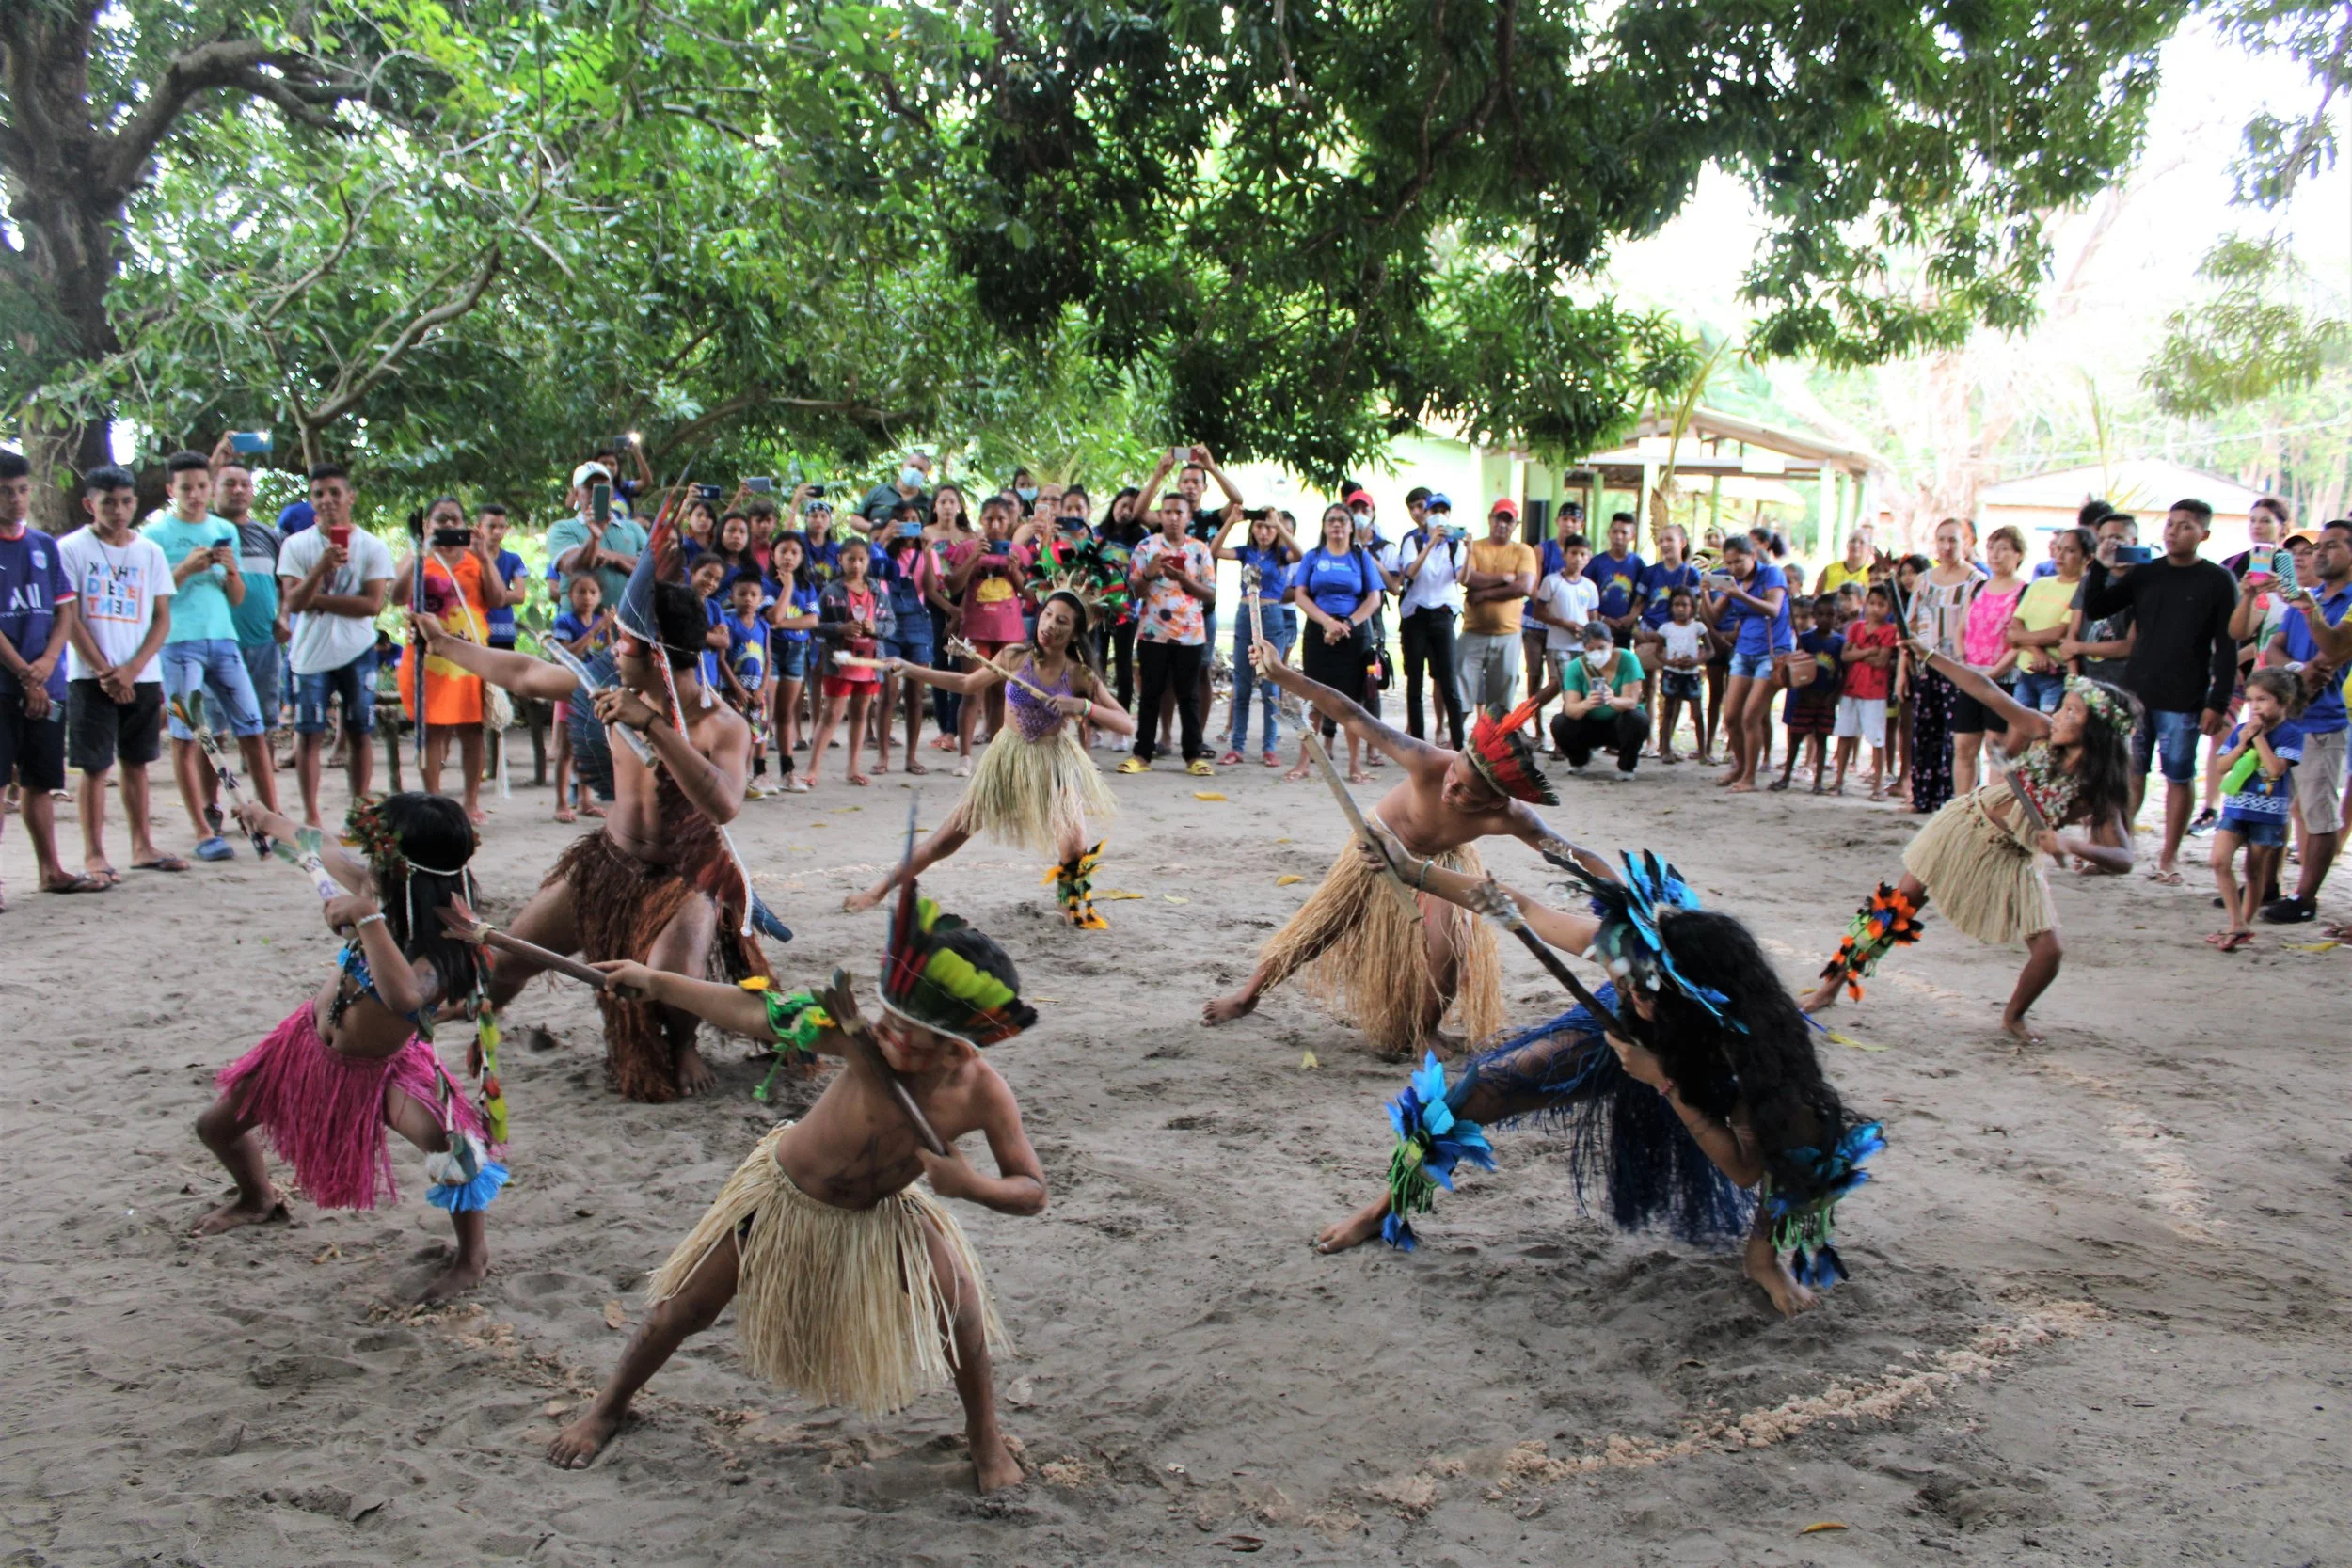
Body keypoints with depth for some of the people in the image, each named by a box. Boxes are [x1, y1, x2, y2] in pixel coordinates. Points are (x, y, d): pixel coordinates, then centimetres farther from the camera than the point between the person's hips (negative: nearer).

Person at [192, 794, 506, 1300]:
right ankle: (259, 1199, 54)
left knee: (448, 1139, -35)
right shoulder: (378, 893, -16)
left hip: (380, 1070, -7)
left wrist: (367, 918, -53)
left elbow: (404, 996, -56)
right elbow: (324, 850, 5)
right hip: (312, 1042, 7)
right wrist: (271, 821, 23)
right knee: (217, 1126, 21)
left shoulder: (441, 946, -35)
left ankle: (473, 1256, -14)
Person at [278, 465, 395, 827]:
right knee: (309, 734, 1)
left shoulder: (372, 547, -1)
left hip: (357, 652, 0)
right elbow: (293, 602, -11)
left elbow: (373, 604, -9)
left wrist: (319, 600, -11)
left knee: (359, 734, 4)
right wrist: (322, 567, -26)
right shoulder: (297, 545, 0)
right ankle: (311, 816, 7)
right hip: (310, 653, 0)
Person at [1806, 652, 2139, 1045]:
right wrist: (1930, 655, -20)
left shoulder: (2098, 790, -17)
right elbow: (1988, 693, -16)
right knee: (1898, 904, -2)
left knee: (2049, 952, -8)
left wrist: (2072, 844, -40)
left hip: (2015, 860, 0)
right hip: (1969, 824, 0)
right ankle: (1834, 984, 10)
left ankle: (2014, 1016, 23)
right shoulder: (2039, 732, -15)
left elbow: (2123, 859, -23)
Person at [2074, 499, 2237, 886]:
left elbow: (2227, 648, -4)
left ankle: (2168, 859, 11)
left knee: (2179, 777, 4)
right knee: (2130, 771, 8)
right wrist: (2099, 566, -9)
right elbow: (2095, 608, 6)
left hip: (2184, 701, -3)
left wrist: (2218, 702, -10)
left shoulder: (2219, 581, -3)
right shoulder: (2143, 574, 7)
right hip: (2135, 693, 3)